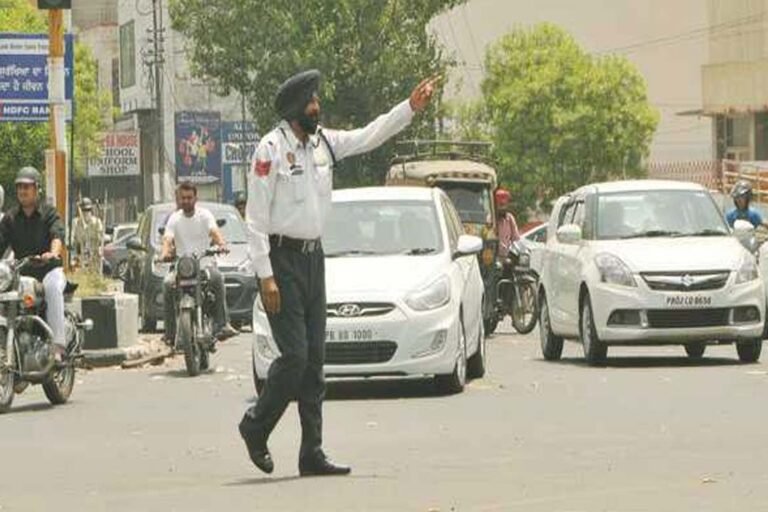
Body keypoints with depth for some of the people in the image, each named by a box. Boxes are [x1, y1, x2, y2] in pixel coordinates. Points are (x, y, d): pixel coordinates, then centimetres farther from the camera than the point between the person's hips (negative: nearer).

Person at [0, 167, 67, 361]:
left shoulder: (49, 213, 2)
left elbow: (57, 234, -17)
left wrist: (53, 253, -40)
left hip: (49, 270, -4)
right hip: (22, 273, 4)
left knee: (53, 288, -37)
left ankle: (58, 344, -43)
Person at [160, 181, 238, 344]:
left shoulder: (204, 215, 7)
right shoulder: (174, 219, 9)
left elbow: (214, 231, -11)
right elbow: (168, 238, -7)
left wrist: (221, 244, -35)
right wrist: (165, 252, -31)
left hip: (205, 264, -1)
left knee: (217, 278, -34)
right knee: (168, 284, -29)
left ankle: (222, 324, -37)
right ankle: (171, 331, -24)